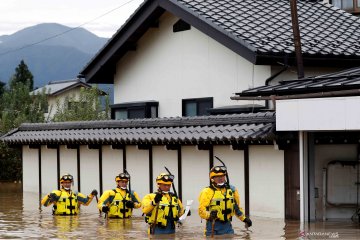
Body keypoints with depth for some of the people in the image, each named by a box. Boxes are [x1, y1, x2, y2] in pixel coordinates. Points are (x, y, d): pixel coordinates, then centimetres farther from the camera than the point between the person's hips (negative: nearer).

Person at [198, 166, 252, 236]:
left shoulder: (232, 190, 10)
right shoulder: (207, 192, -8)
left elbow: (237, 207, 22)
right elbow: (201, 210, -13)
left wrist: (244, 219, 14)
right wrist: (209, 214, -33)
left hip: (227, 225, 4)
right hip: (213, 226, -4)